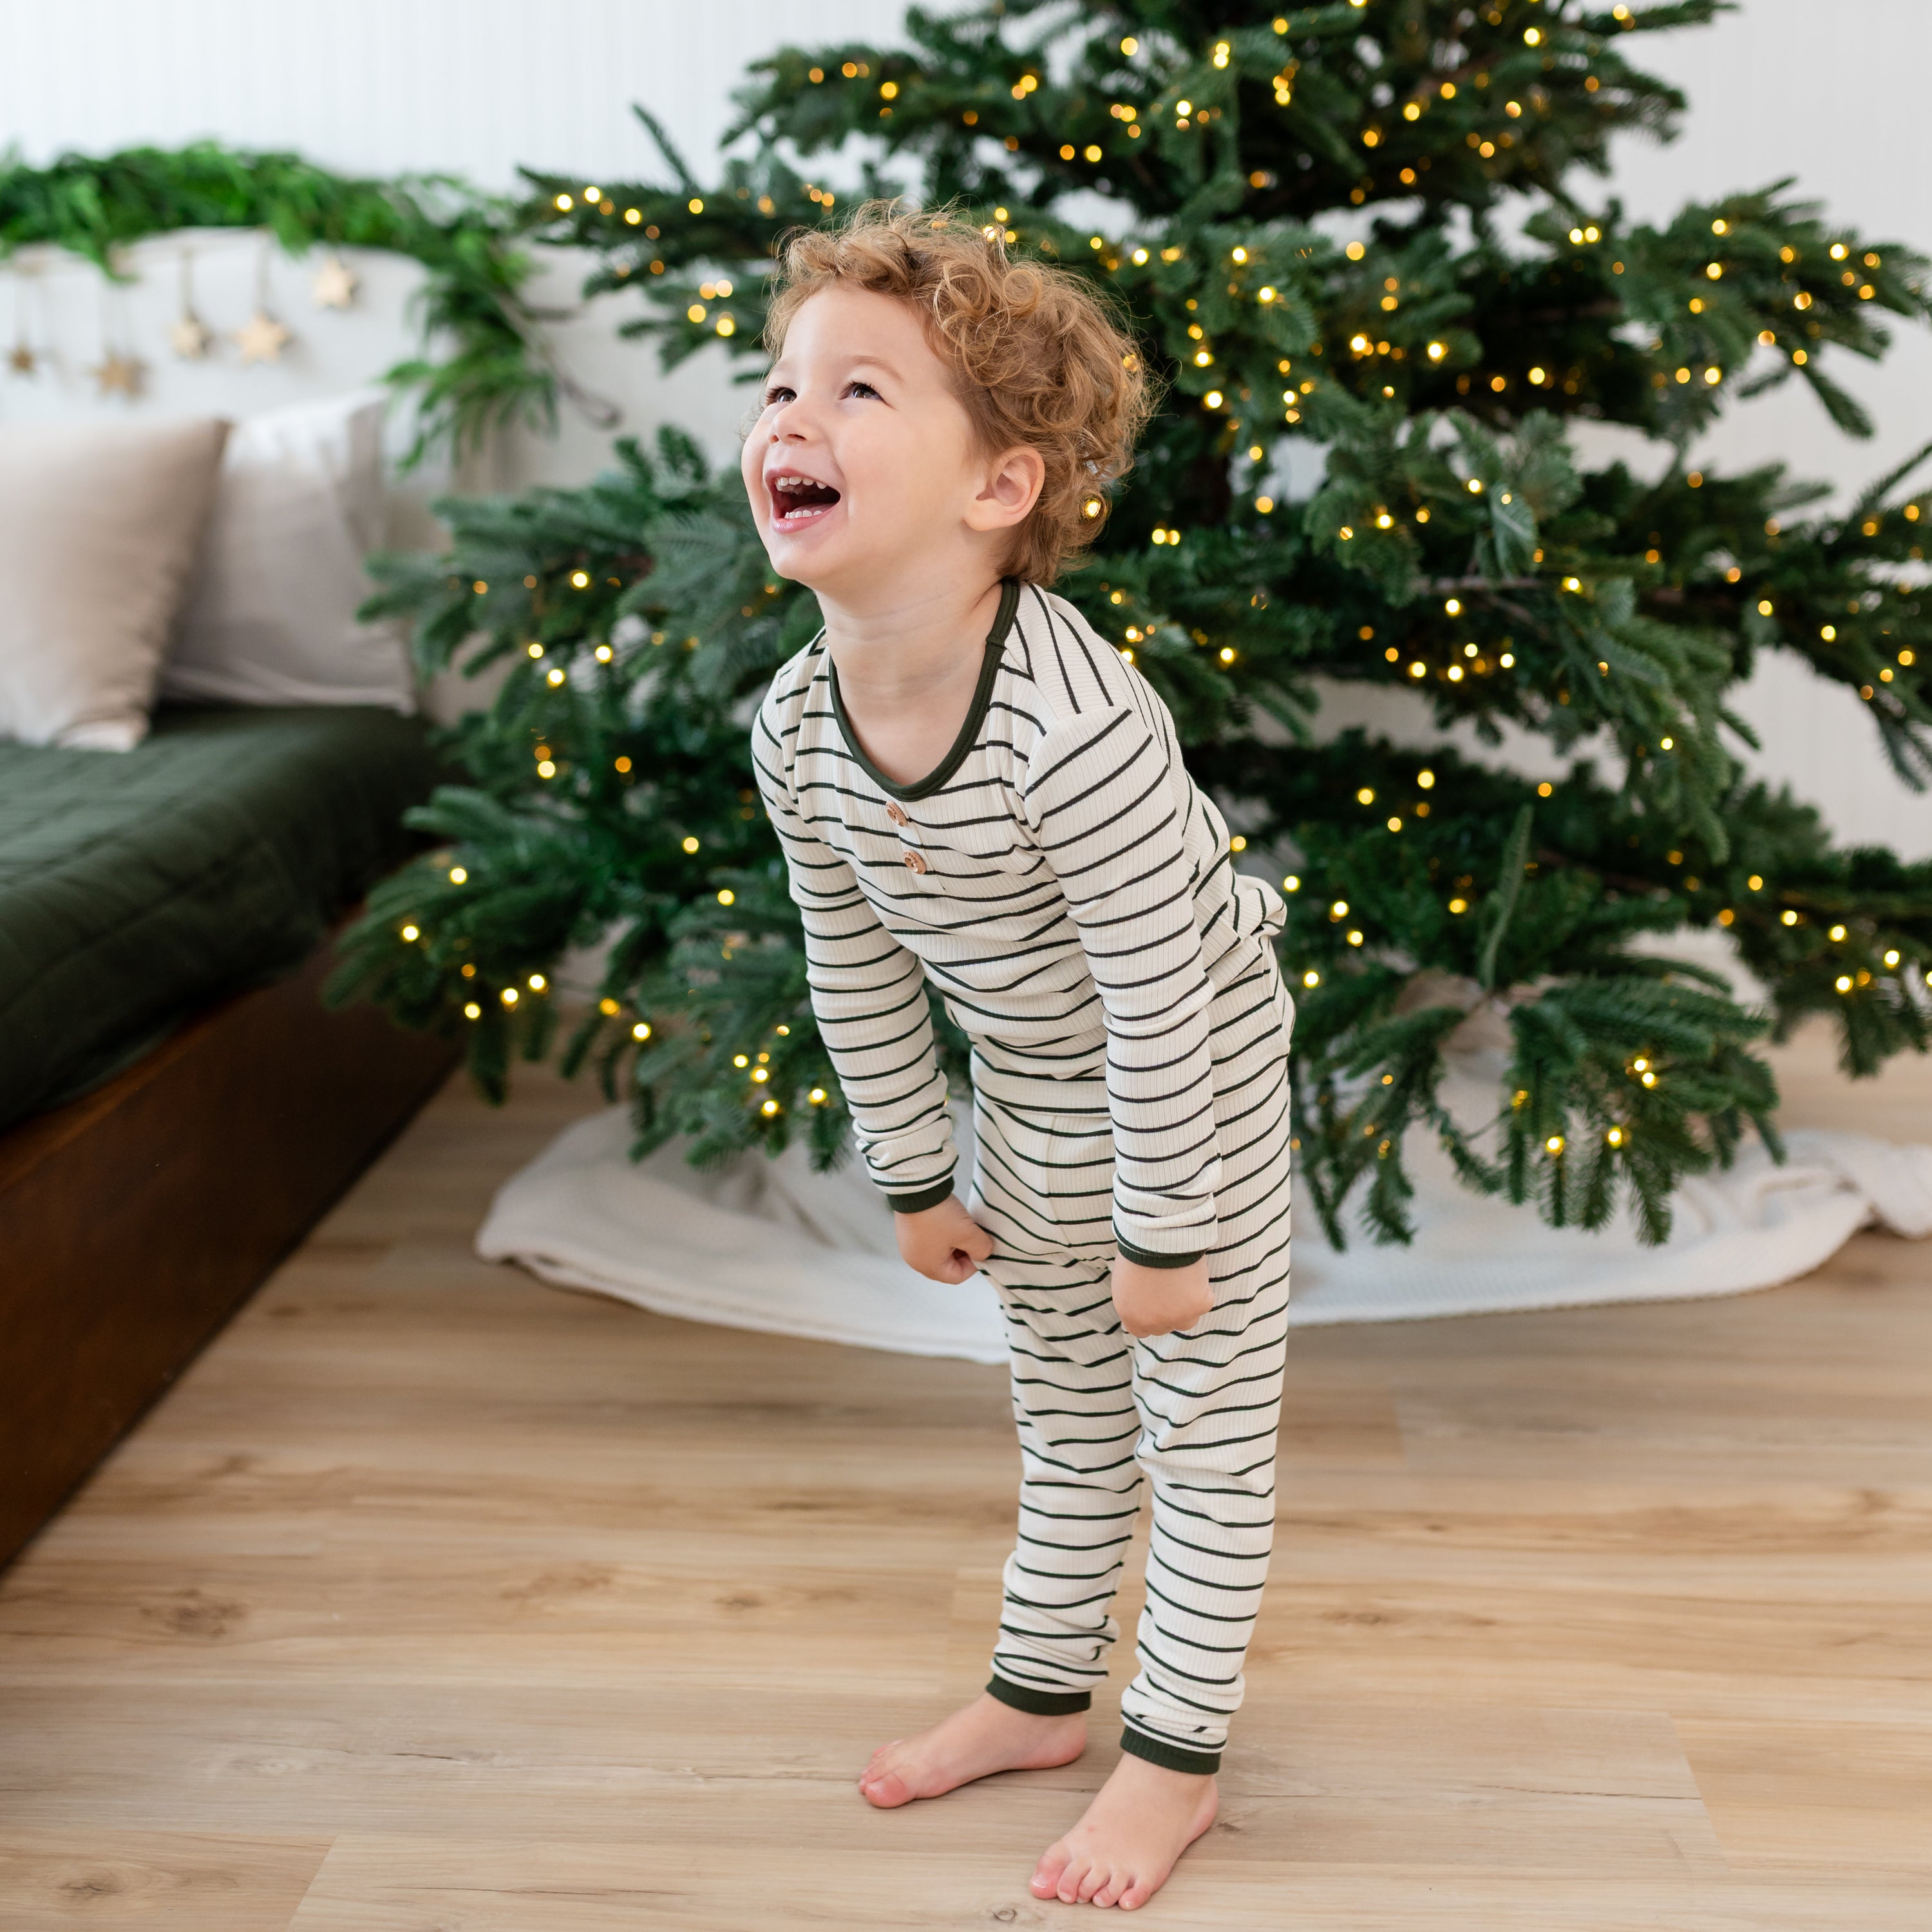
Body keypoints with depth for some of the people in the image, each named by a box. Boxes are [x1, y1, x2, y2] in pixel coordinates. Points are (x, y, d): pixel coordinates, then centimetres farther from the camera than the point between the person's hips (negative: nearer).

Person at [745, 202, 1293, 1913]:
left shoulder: (1077, 729, -38)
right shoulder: (800, 727, -17)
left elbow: (1158, 1003, -30)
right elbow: (854, 971, -3)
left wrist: (1162, 1238, -20)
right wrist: (917, 1180, 6)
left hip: (1194, 1072, -6)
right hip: (1026, 1082, 7)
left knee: (1206, 1417, 7)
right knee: (1063, 1399, 22)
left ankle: (1176, 1757, 24)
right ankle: (1043, 1694, 40)